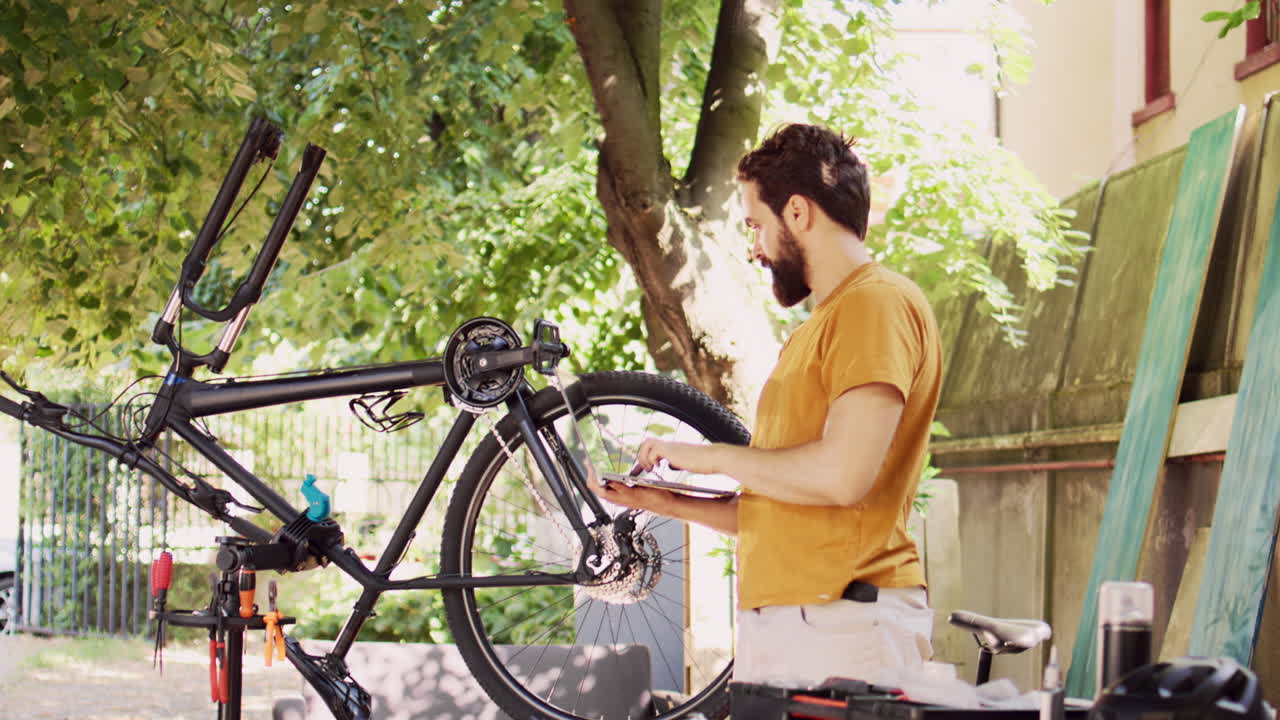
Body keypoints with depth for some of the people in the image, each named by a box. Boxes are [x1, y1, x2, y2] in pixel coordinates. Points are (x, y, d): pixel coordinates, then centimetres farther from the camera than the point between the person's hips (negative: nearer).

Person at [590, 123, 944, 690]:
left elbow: (844, 474, -20)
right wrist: (664, 503, 18)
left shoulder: (878, 303, -7)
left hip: (844, 627, -8)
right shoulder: (819, 327, 23)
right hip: (775, 630, 8)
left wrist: (716, 456, -7)